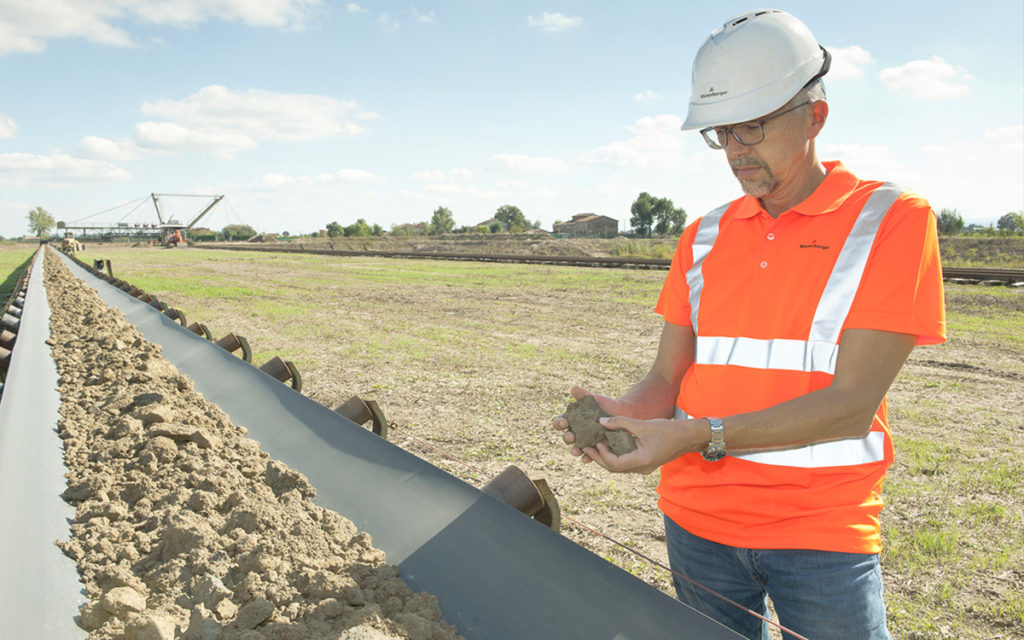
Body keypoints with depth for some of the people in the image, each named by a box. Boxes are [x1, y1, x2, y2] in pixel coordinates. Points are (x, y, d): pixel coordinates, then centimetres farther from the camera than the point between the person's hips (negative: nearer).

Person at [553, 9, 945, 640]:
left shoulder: (893, 220, -8)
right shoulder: (705, 237, 6)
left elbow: (852, 403, -17)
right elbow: (667, 379, 6)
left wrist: (700, 436, -26)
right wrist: (623, 414, -17)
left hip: (821, 534, -3)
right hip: (697, 520, 4)